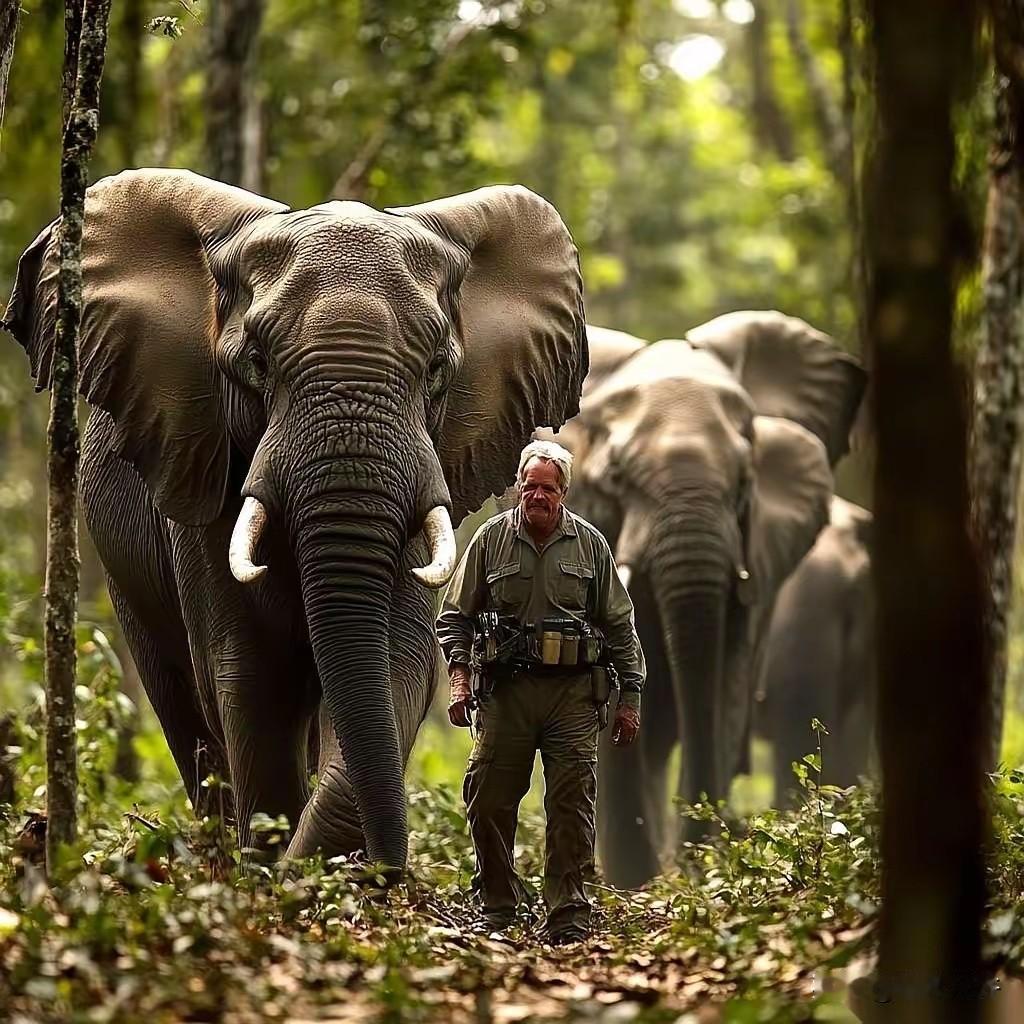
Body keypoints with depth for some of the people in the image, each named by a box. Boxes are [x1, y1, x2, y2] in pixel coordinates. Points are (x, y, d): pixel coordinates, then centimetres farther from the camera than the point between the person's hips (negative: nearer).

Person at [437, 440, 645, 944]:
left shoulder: (590, 544, 7)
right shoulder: (491, 539, 6)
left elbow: (619, 627, 12)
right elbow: (455, 616, 11)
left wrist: (629, 698, 8)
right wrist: (460, 678, -3)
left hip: (572, 693, 0)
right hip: (506, 689, 0)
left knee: (573, 808, -3)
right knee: (488, 803, -1)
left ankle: (568, 920, 0)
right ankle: (497, 909, 13)